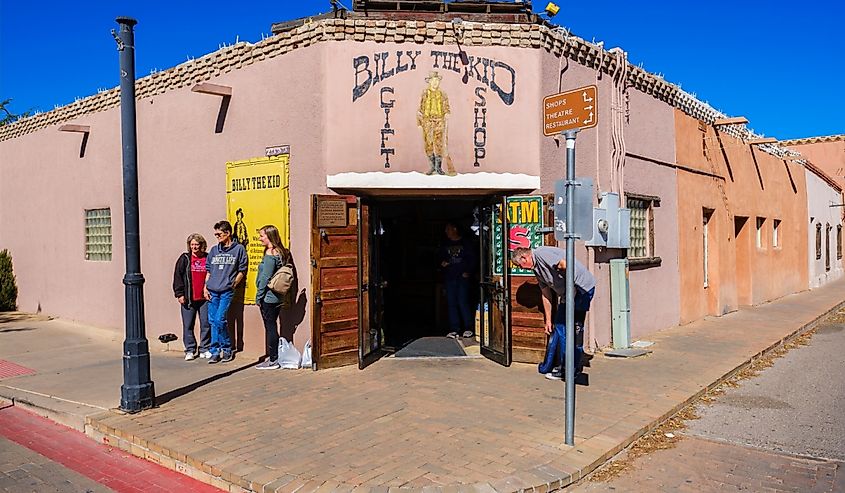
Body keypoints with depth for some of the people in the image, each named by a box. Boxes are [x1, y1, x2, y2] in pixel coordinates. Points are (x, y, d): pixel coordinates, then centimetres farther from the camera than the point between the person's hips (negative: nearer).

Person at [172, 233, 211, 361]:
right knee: (188, 325, 4)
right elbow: (178, 277, 1)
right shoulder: (184, 259, 3)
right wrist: (179, 294, -5)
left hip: (204, 298, 1)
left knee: (206, 324, 3)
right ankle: (190, 350, 15)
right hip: (188, 299, -1)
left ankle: (205, 349, 15)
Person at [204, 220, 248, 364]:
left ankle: (227, 349, 6)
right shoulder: (214, 250, 13)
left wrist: (232, 285, -6)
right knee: (213, 321, 5)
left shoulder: (238, 249, 0)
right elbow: (208, 270, 17)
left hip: (227, 291, -5)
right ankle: (215, 351, 14)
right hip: (212, 291, 5)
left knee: (219, 320, -12)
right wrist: (205, 288, 8)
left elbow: (242, 271, 1)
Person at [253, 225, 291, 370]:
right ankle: (273, 357, 21)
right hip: (278, 297, 9)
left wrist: (259, 297, -10)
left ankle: (273, 360, 5)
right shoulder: (281, 252, 11)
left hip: (268, 297, -9)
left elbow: (265, 277, -17)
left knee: (270, 327, -2)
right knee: (272, 326, 14)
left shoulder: (270, 254, -16)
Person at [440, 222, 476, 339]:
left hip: (463, 277, -4)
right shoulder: (445, 244, 15)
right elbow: (441, 257, 24)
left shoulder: (465, 242, 3)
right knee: (451, 303, 1)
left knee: (463, 302, -9)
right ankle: (454, 329, 6)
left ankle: (469, 328, 0)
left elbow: (472, 258, 2)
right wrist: (442, 263, 1)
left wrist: (468, 272, -9)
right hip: (449, 277, 4)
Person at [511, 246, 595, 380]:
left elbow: (566, 266, -24)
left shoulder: (541, 253, -15)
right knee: (559, 326, 11)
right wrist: (548, 320, 20)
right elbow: (546, 295, 19)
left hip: (581, 287, -10)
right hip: (568, 294, 10)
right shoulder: (536, 269, 15)